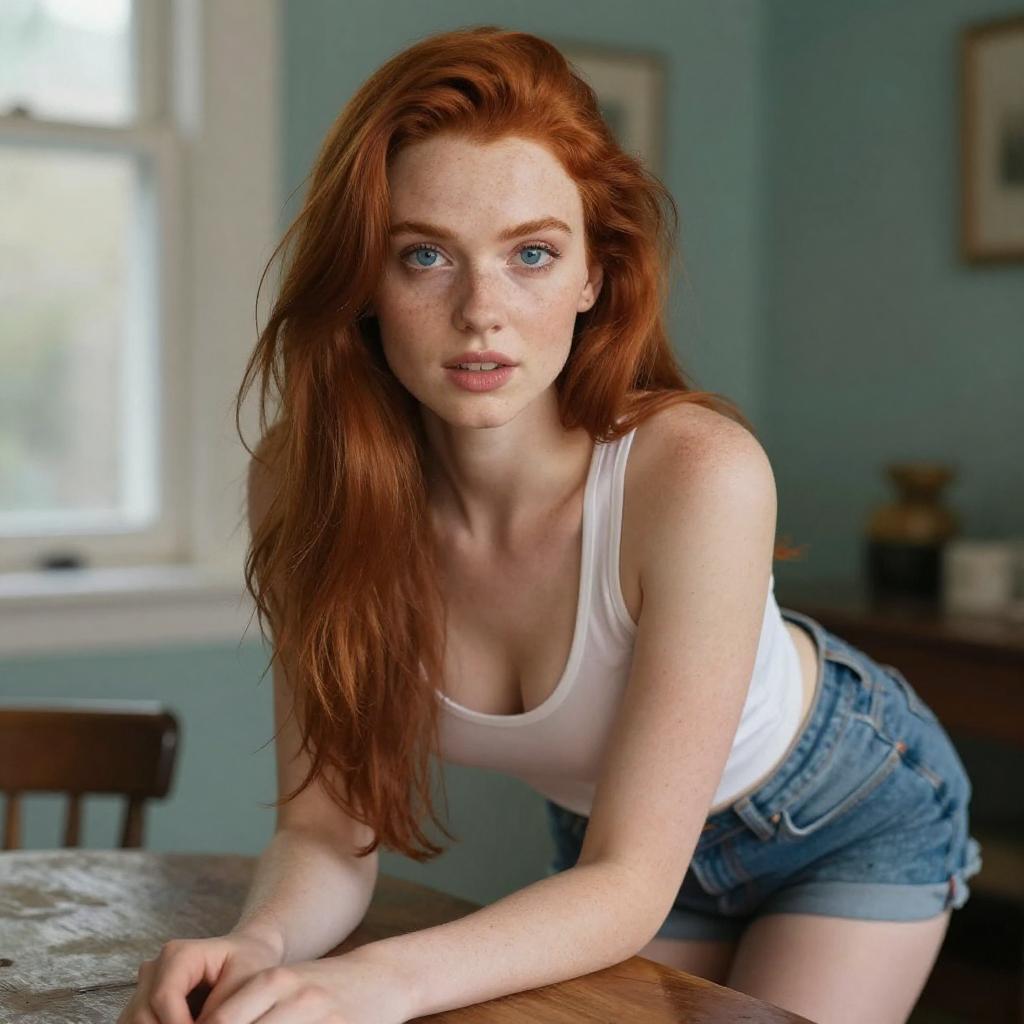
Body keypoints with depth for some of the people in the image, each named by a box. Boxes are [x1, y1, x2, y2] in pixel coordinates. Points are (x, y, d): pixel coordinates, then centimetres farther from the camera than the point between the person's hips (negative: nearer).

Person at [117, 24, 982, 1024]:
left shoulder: (699, 474, -38)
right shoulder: (300, 480, -26)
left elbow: (631, 884, -35)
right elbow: (329, 833, -21)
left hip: (847, 820, -3)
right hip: (602, 829, 3)